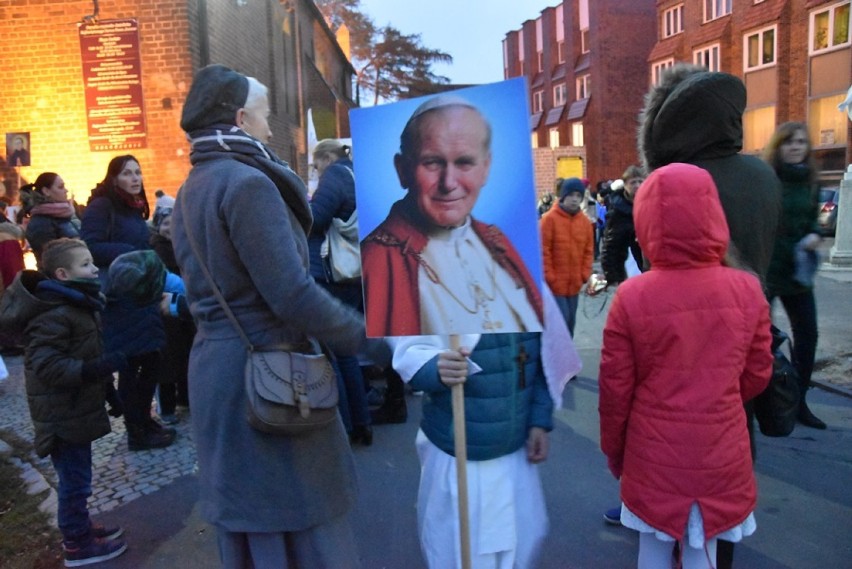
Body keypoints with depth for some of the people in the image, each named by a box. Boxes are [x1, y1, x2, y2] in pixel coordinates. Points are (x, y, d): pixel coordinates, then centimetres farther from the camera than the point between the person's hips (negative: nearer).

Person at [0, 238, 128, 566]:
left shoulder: (73, 303, 10)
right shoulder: (54, 314, -23)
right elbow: (45, 366, -29)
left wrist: (104, 378, 19)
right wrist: (98, 367, -34)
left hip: (74, 409, 10)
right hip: (63, 415, -10)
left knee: (76, 479, 22)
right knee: (75, 481, 4)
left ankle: (79, 528, 37)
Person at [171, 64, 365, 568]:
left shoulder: (194, 188, 13)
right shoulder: (247, 182, -16)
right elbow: (293, 295, -23)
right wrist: (367, 336, -12)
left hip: (217, 365, 10)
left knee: (250, 521, 21)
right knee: (301, 525, 4)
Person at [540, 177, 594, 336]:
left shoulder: (585, 221, 5)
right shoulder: (550, 218, -11)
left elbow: (589, 250, 11)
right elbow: (543, 251, -11)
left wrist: (585, 274, 2)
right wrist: (549, 277, -12)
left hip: (575, 283, 5)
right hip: (555, 283, -5)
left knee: (570, 321, 13)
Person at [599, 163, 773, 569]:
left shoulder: (631, 297, -17)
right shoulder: (748, 290, -10)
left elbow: (615, 386, -10)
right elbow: (757, 375, 1)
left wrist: (612, 446, 7)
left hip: (653, 455, -1)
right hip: (721, 455, 2)